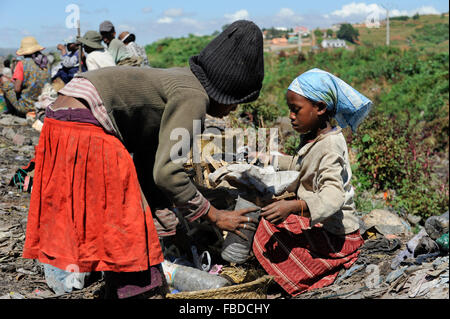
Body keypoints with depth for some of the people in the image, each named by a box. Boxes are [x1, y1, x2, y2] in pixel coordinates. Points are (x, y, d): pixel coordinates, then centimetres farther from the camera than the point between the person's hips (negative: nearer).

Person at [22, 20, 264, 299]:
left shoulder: (179, 83, 17)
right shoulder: (193, 96, -11)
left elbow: (148, 161, 20)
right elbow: (166, 171, -18)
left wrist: (157, 209, 23)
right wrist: (214, 216, -7)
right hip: (84, 131, -10)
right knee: (128, 233, -2)